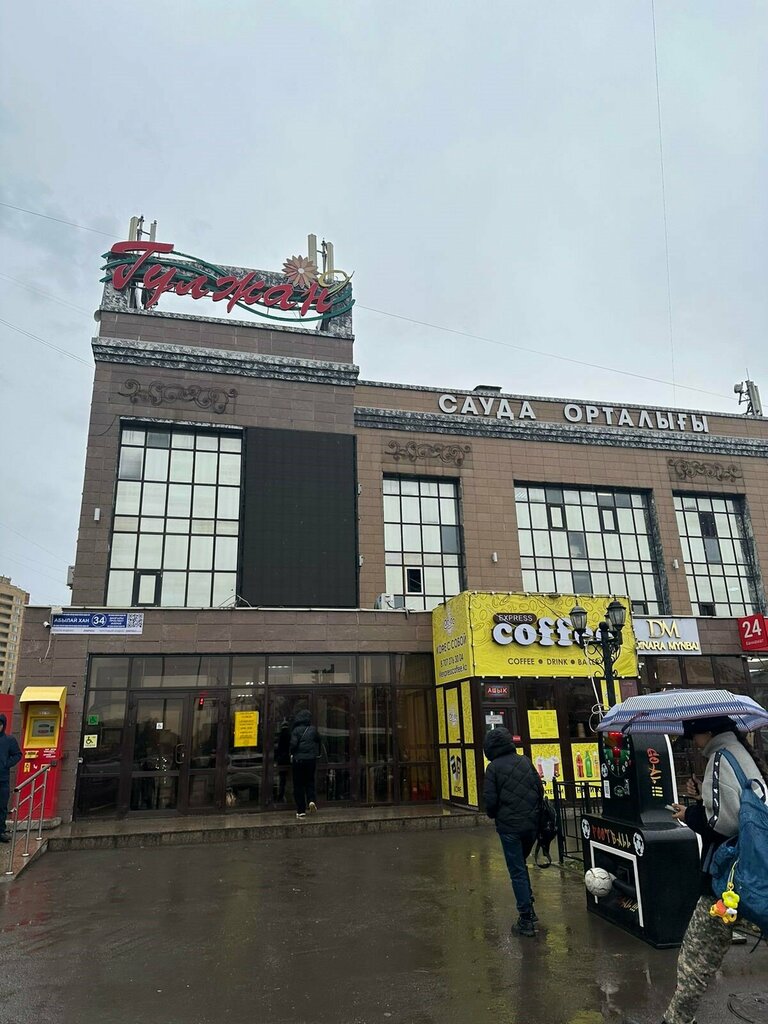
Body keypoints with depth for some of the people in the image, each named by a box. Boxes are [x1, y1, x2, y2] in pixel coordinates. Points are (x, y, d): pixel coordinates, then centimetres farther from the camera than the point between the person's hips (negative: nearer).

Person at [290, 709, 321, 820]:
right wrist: (317, 754, 21)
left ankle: (301, 810, 5)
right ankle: (311, 800, -7)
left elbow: (293, 743, -15)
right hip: (311, 758, 2)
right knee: (310, 781, 17)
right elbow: (318, 741, 8)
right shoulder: (313, 730, 2)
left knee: (298, 785, 5)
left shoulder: (296, 730, -7)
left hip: (298, 759, -2)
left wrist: (292, 754, 1)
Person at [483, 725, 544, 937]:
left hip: (509, 826, -5)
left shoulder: (493, 768, -10)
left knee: (517, 871, 3)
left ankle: (526, 920, 6)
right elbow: (540, 790, 8)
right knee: (521, 865, 24)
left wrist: (494, 816, 8)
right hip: (531, 824, 5)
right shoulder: (525, 761, 4)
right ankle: (529, 909, 24)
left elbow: (490, 800, -12)